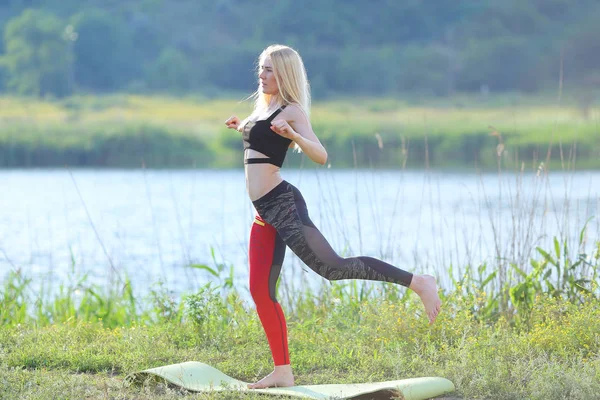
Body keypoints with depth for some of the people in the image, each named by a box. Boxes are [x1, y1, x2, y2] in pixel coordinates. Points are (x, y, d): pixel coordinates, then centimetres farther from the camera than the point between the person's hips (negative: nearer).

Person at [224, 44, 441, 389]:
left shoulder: (291, 110, -8)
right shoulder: (264, 108, 17)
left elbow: (320, 155, -21)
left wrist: (292, 134, -35)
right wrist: (242, 128, 31)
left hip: (283, 204, -9)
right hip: (265, 211, 9)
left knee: (332, 267, -18)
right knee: (261, 291, 6)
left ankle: (419, 283, -14)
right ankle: (283, 371, 10)